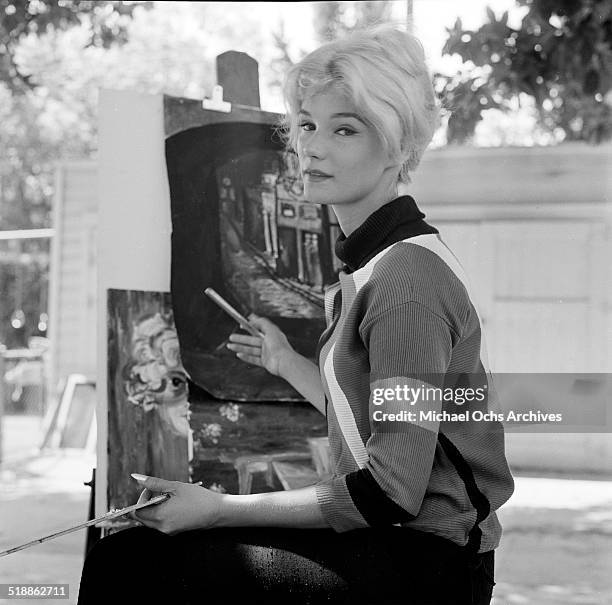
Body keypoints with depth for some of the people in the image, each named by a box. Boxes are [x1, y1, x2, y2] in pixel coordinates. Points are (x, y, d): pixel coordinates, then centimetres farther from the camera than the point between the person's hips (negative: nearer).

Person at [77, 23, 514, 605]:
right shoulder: (370, 263, 14)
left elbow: (391, 490, -20)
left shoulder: (407, 281, -16)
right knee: (123, 553, 2)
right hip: (388, 545, 9)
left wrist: (223, 509, -16)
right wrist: (288, 364, 25)